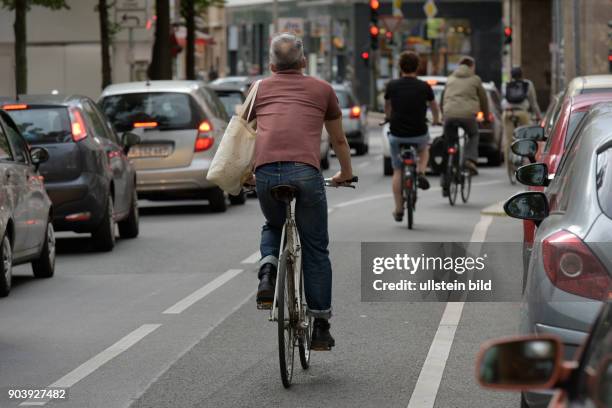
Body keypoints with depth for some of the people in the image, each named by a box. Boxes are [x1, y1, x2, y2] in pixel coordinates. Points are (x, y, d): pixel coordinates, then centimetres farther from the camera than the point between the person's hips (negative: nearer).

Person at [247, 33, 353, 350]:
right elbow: (339, 140, 33)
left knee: (273, 227, 31)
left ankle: (268, 270, 2)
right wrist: (346, 174, 50)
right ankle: (320, 327, 13)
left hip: (266, 172, 2)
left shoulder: (260, 89, 25)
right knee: (315, 250, 12)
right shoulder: (322, 89, 22)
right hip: (306, 172, -1)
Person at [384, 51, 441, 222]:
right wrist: (436, 119, 38)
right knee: (424, 149, 35)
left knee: (397, 171, 15)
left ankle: (398, 210, 13)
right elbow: (434, 106, 15)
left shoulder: (392, 86, -3)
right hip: (419, 133, 0)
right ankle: (420, 172, 7)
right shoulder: (424, 87, -4)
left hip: (397, 134, 0)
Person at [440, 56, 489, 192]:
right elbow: (483, 99, 19)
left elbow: (443, 100, 29)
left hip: (449, 115, 2)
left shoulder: (450, 79, 23)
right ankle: (470, 159, 0)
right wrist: (486, 117, 34)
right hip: (467, 114, -2)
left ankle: (445, 185, 9)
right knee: (473, 135, 28)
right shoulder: (475, 80, 13)